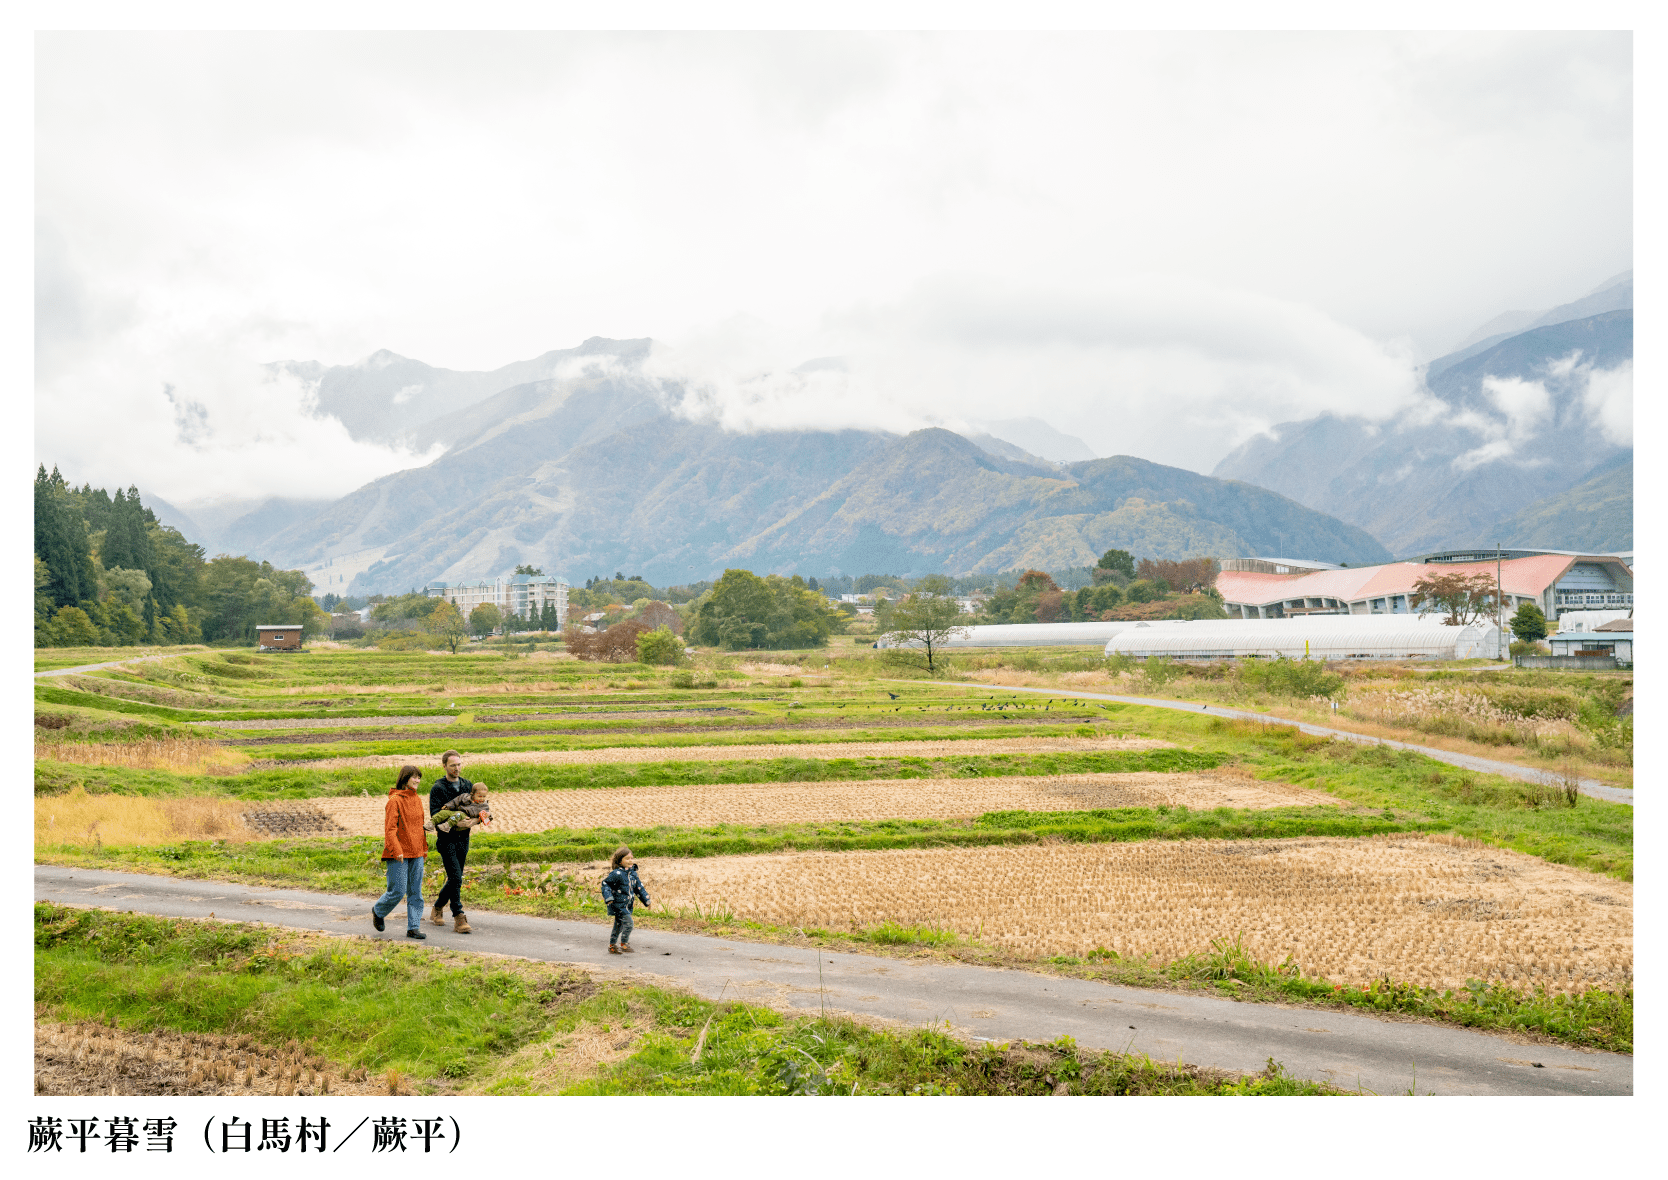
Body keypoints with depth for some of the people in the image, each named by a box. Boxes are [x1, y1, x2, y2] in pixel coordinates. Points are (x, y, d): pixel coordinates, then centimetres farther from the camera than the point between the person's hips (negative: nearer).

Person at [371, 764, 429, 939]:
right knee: (398, 891, -4)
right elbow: (390, 829, -15)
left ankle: (413, 928, 8)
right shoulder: (395, 800, -10)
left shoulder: (417, 800, 12)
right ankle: (378, 911, 24)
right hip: (399, 854, -7)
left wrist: (424, 849, 19)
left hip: (416, 853, 7)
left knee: (415, 892, 4)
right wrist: (397, 851, -22)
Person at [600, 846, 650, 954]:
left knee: (619, 925, 16)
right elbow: (605, 883, -13)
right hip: (618, 903, -8)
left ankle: (612, 946, 27)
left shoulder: (633, 873, 7)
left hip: (627, 905, 8)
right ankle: (624, 945, -3)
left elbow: (639, 888, 15)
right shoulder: (617, 874, -17)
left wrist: (647, 902, 16)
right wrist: (608, 898, -21)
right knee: (628, 922, -15)